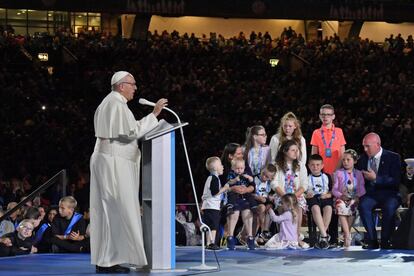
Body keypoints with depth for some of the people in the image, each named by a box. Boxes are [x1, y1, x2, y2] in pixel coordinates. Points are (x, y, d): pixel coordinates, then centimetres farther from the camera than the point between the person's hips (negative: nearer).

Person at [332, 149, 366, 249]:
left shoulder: (358, 174, 13)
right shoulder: (338, 173, 11)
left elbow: (362, 189, 6)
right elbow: (334, 189, 5)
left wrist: (357, 197, -12)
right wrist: (341, 195, -13)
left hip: (354, 199, 2)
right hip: (341, 199, -2)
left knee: (353, 207, -25)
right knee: (341, 207, -29)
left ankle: (346, 233, -15)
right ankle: (347, 235, -34)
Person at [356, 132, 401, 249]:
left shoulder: (393, 158, -2)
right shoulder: (363, 159, 10)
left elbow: (396, 181, -10)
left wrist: (375, 178, -18)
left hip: (389, 195, -3)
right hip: (371, 194, 3)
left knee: (389, 207, -36)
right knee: (363, 205, -31)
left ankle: (385, 241, -24)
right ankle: (372, 240, -24)